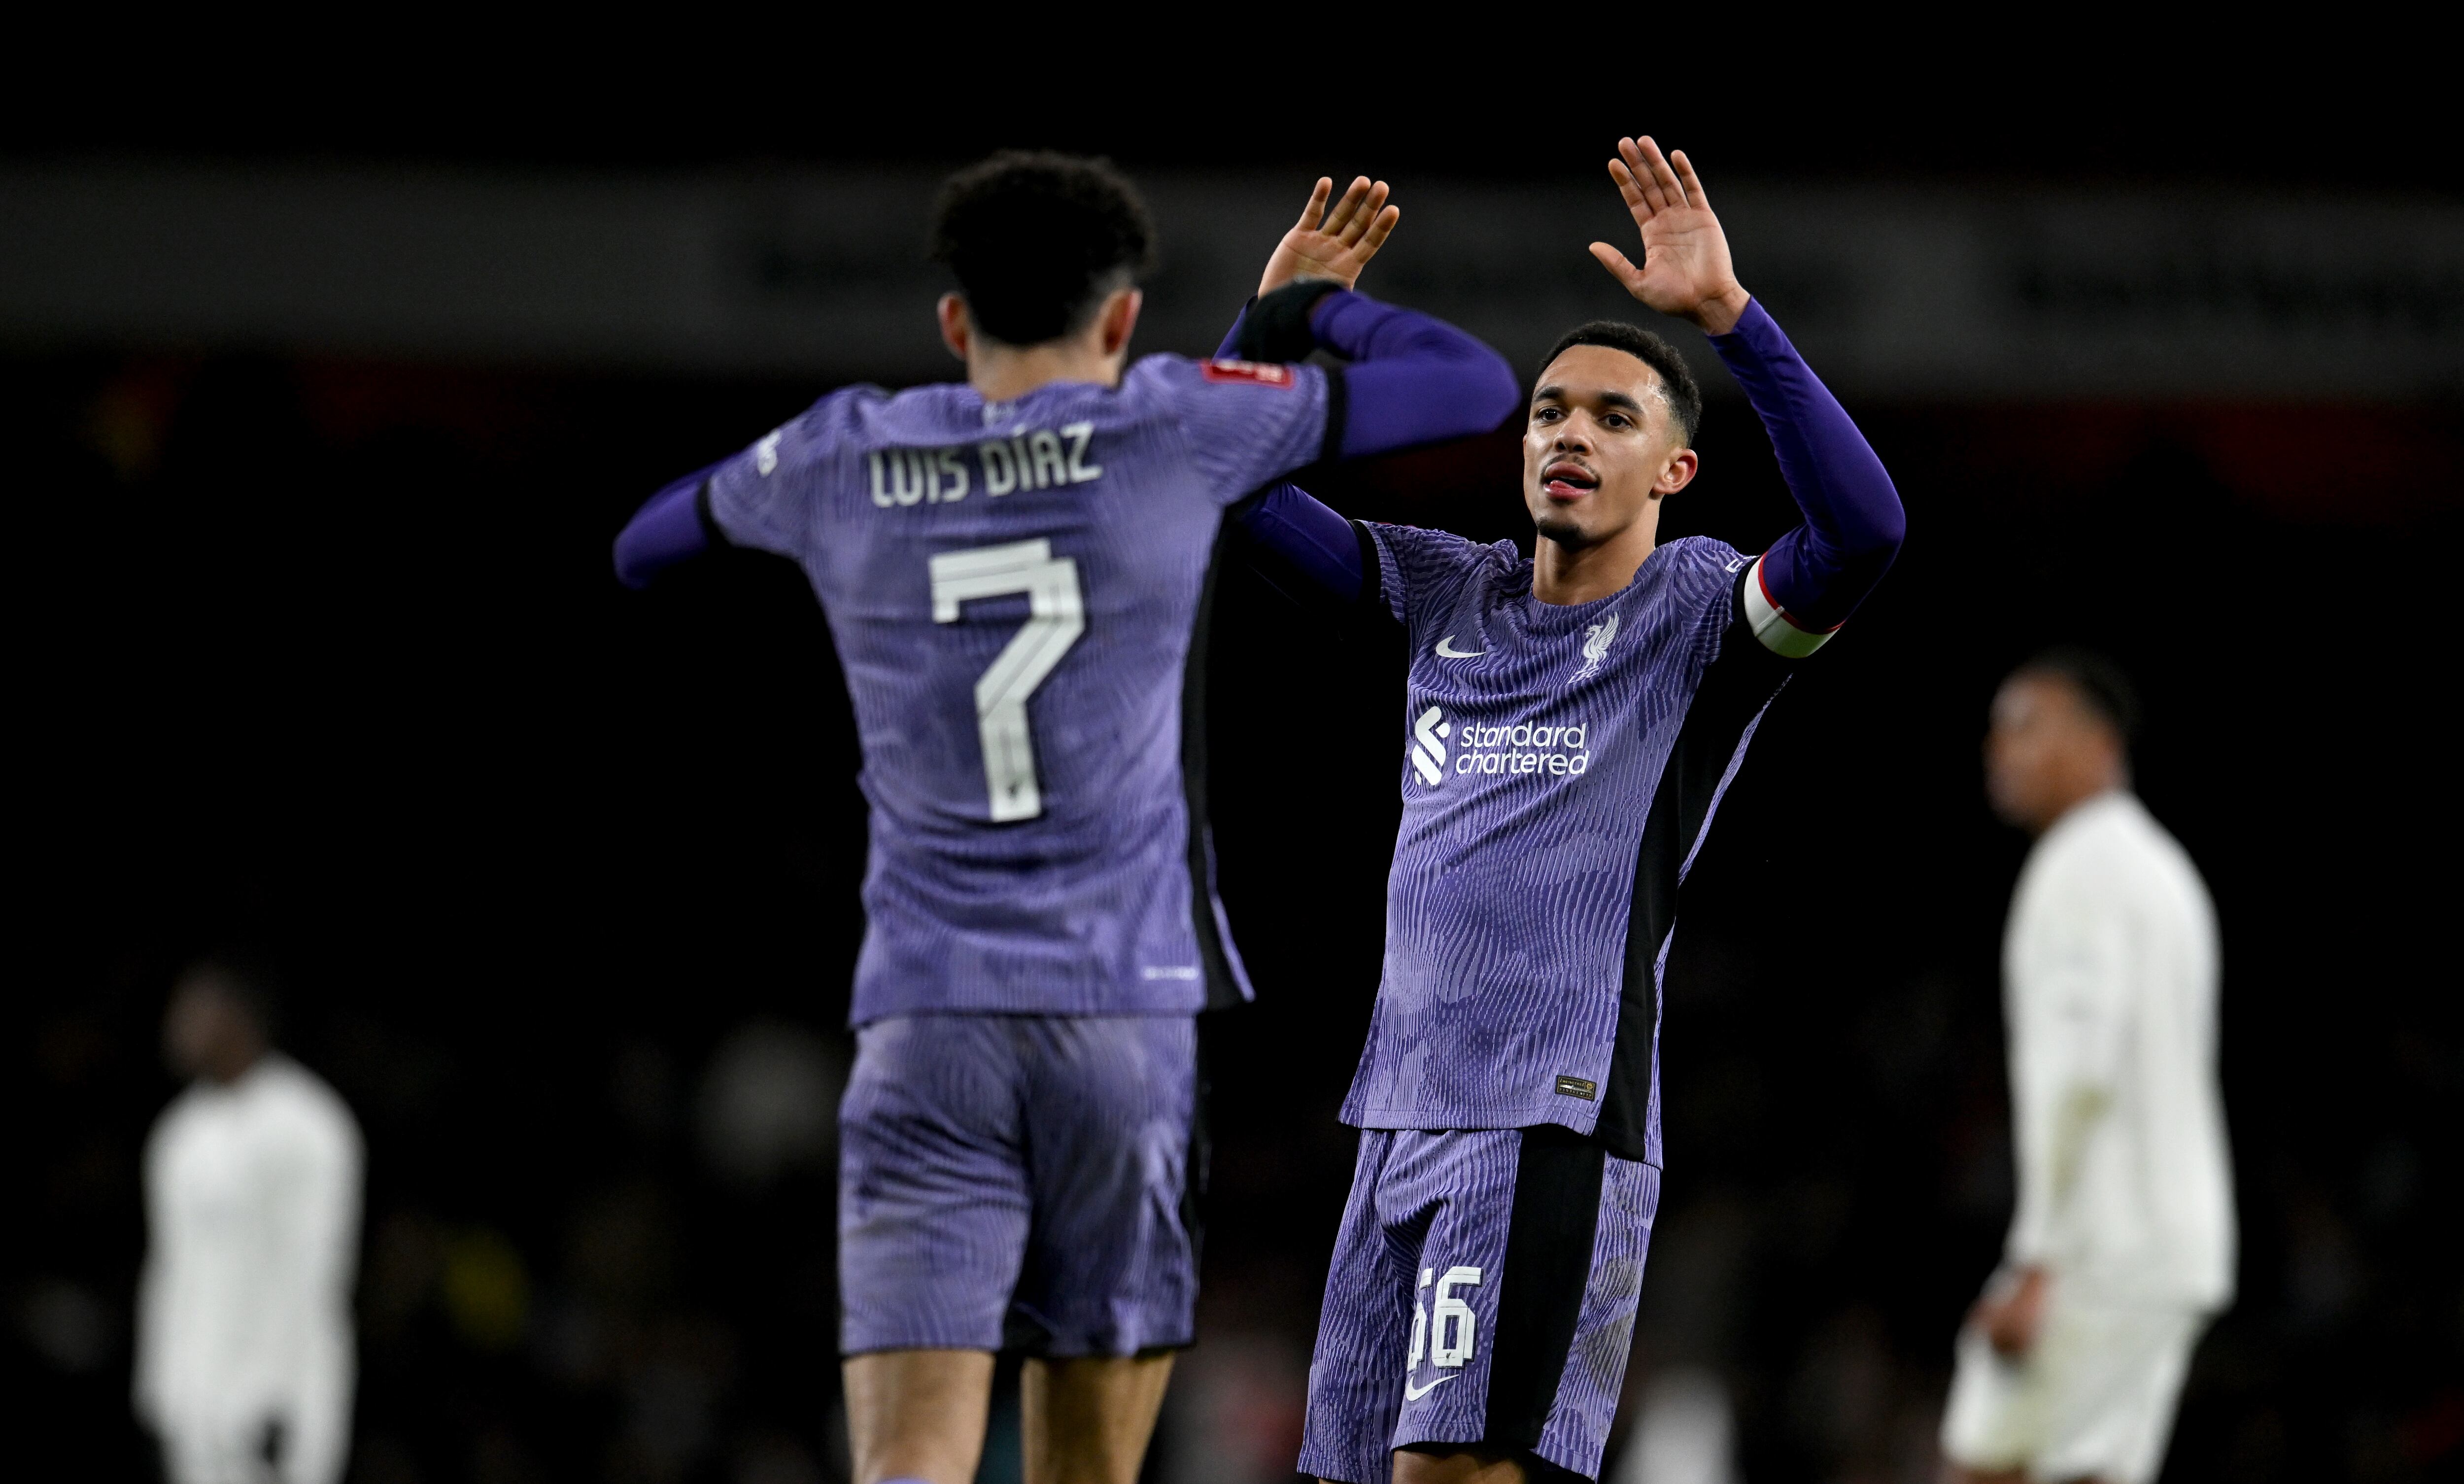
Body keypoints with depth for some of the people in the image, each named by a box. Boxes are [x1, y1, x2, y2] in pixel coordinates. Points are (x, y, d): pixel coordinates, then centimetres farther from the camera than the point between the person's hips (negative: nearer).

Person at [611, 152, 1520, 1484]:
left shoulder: (841, 459, 6)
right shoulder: (1174, 428, -1)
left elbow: (647, 547, 27)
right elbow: (1476, 386, 8)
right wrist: (1313, 303, 24)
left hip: (923, 1024, 1)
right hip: (1129, 1012, -1)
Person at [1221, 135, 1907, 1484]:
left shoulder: (1699, 613, -1)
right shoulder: (1449, 591, 16)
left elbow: (1862, 530, -21)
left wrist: (1727, 315, -26)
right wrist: (1277, 317, 3)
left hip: (1555, 1119, -7)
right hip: (1401, 1117, 7)